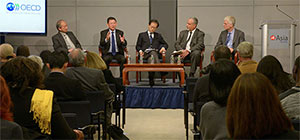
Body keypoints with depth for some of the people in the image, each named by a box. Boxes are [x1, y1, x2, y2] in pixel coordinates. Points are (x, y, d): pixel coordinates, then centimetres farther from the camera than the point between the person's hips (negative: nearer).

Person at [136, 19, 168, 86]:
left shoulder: (158, 36, 29)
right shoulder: (142, 35, 23)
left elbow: (165, 44, 29)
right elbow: (137, 46, 16)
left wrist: (163, 48, 5)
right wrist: (140, 50, -6)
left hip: (155, 53, 1)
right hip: (145, 53, -1)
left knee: (151, 57, -38)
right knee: (152, 55, -39)